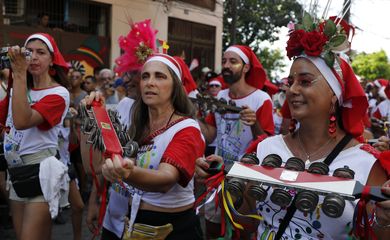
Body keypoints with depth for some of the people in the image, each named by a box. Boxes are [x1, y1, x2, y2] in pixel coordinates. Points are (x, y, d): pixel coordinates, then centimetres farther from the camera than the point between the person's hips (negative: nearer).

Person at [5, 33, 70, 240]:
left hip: (40, 172, -7)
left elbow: (22, 121, -26)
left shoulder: (58, 93, -11)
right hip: (17, 171, 7)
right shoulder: (22, 88, 13)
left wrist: (19, 74, -25)